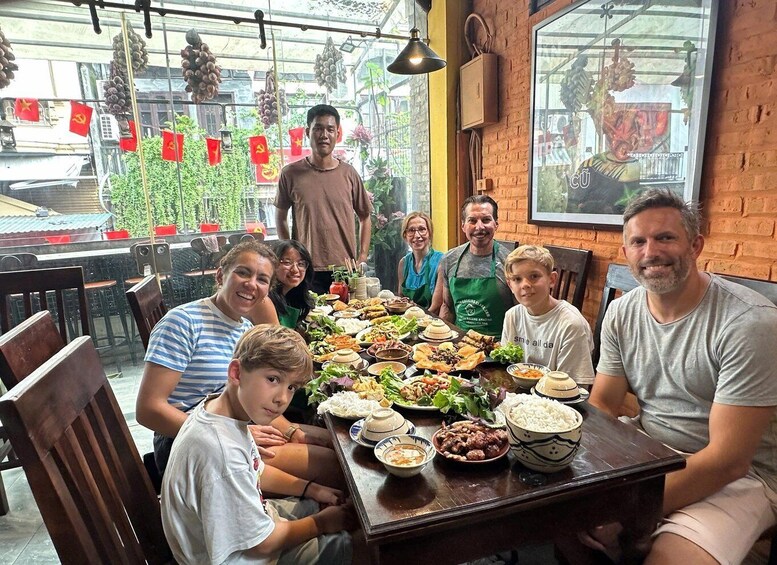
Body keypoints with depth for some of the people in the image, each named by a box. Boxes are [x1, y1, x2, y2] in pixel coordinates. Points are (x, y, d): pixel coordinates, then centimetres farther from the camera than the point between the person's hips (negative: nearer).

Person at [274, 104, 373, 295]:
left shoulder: (349, 174, 3)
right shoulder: (290, 174, 0)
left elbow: (365, 217, 12)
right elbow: (280, 217, 11)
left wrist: (362, 257, 3)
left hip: (346, 270, 1)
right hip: (307, 271, -1)